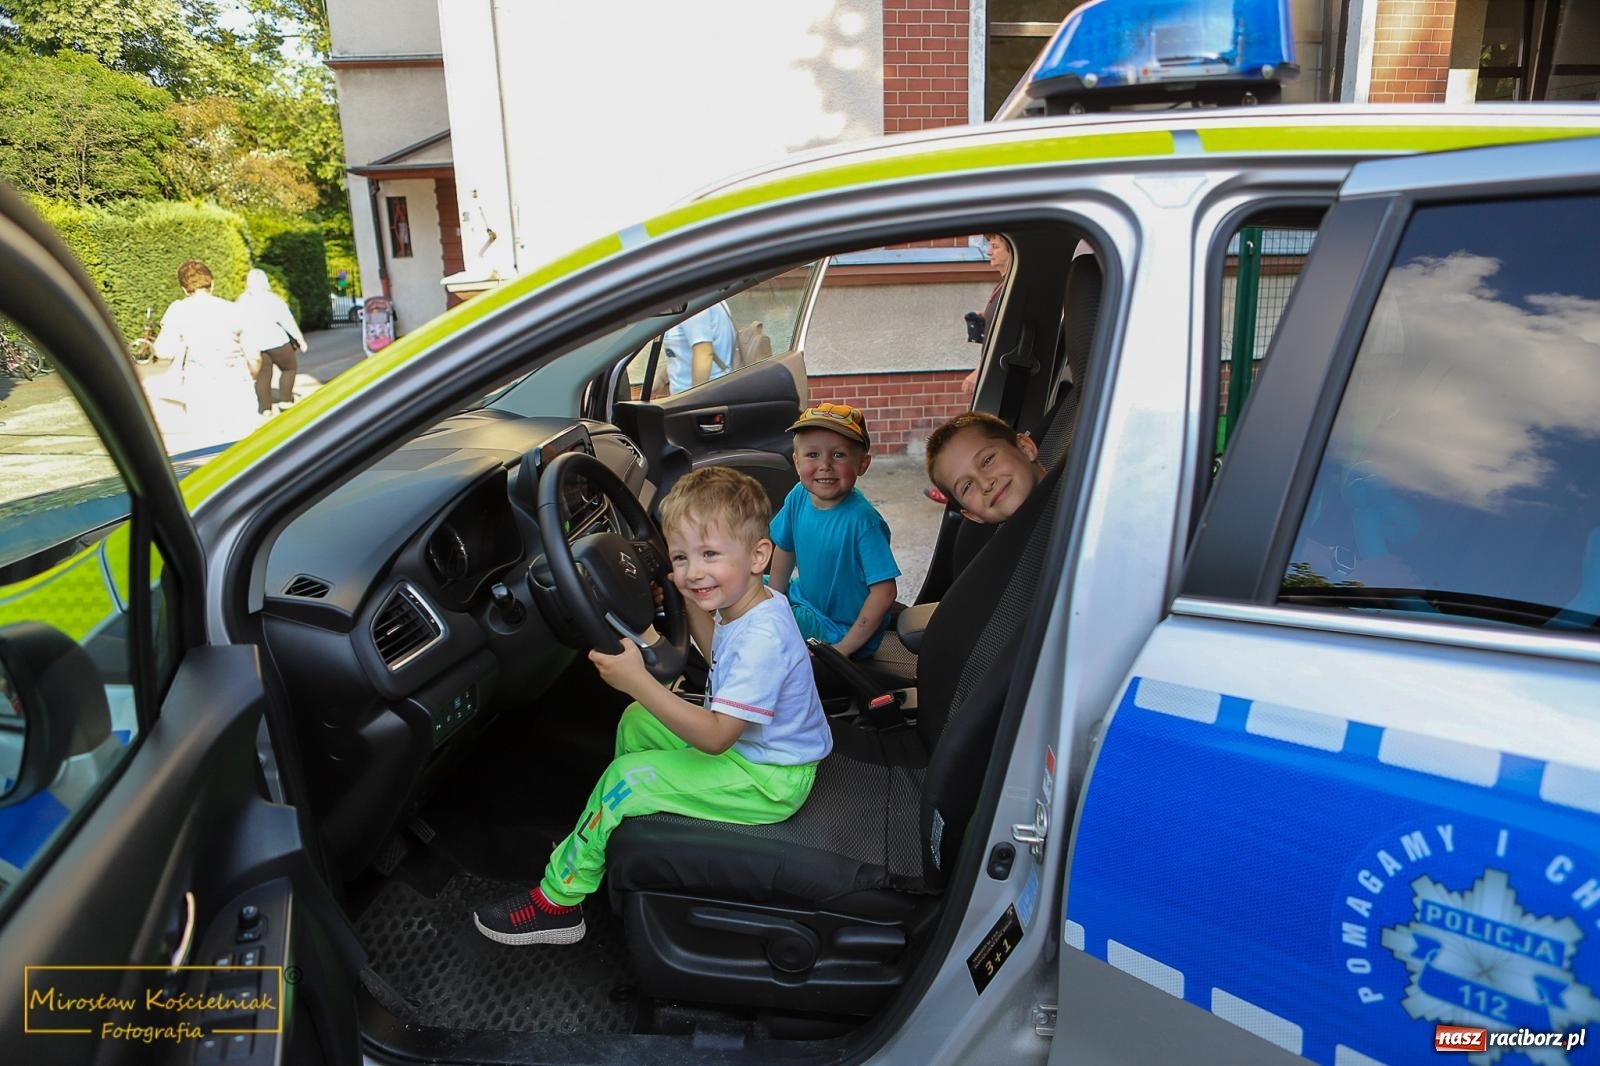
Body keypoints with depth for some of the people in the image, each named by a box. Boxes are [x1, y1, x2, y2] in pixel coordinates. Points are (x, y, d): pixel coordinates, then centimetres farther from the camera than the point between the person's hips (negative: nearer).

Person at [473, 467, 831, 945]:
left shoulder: (762, 638, -32)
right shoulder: (742, 602, -2)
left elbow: (716, 736, -32)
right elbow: (718, 654, 20)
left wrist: (638, 682, -36)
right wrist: (692, 602, 5)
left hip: (769, 780, -10)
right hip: (746, 742, 10)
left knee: (624, 779, -12)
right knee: (637, 722, 15)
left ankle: (557, 901, 5)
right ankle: (612, 836, 28)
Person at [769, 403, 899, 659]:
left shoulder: (862, 520, -29)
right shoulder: (798, 497, -10)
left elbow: (884, 592, -29)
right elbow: (785, 549, 8)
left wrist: (843, 649, -24)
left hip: (843, 629, -7)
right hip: (804, 598, 7)